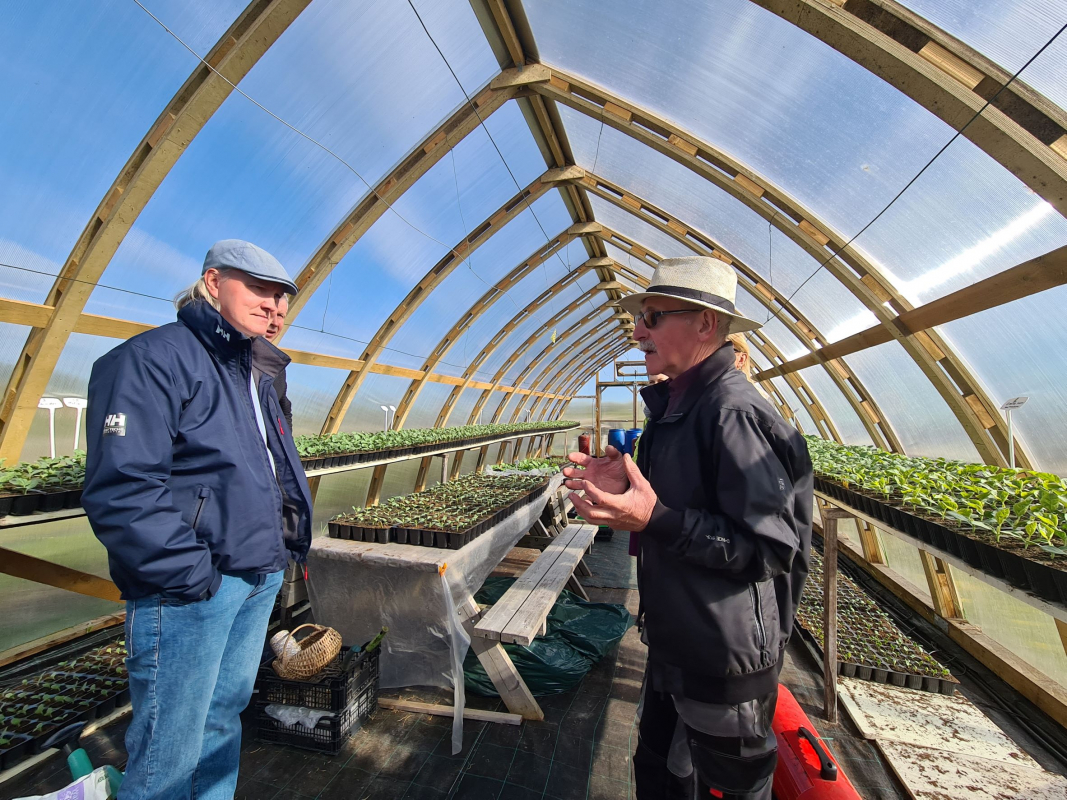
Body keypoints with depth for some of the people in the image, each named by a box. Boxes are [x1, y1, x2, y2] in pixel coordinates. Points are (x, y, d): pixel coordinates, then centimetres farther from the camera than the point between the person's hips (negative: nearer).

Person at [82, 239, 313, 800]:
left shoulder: (256, 373, 13)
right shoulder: (153, 359, -13)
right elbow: (122, 489, -21)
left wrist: (289, 544, 11)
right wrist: (190, 575, -19)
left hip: (259, 580, 8)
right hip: (191, 591, -8)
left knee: (224, 716, 23)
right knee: (170, 753, 9)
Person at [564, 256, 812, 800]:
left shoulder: (735, 413, -25)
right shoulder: (675, 404, 4)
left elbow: (772, 549, -25)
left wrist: (655, 519, -32)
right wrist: (624, 489, -5)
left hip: (725, 662, -8)